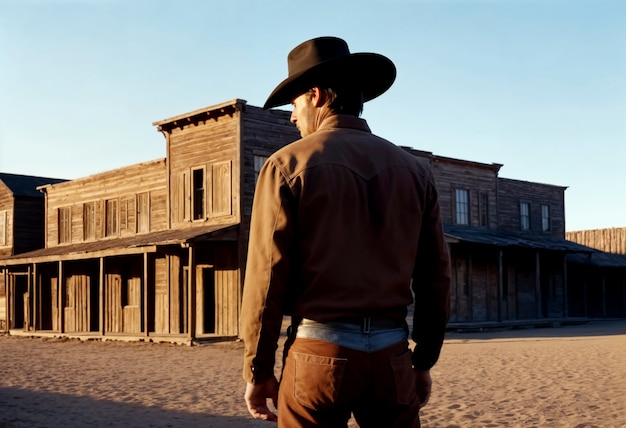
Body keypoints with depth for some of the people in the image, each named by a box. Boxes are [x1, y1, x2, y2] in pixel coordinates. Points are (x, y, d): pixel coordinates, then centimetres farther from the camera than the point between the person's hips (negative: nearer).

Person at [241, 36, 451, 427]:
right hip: (392, 352, 4)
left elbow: (267, 278, -8)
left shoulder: (289, 165, -4)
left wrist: (258, 371, 0)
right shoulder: (414, 168, 7)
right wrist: (424, 362, 16)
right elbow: (436, 277, 8)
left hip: (320, 350, -3)